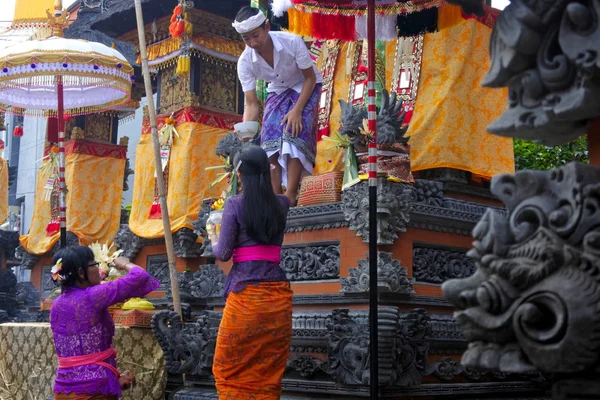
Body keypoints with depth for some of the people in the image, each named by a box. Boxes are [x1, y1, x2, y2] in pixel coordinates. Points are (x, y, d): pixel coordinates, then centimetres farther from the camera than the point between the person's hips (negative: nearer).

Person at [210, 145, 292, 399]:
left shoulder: (235, 204, -4)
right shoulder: (281, 204, 9)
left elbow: (223, 254, -5)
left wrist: (213, 241, 17)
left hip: (246, 294, -4)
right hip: (278, 295, 4)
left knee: (229, 370, 7)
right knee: (269, 373, 10)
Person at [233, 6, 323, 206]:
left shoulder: (292, 42, -34)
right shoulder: (245, 62, -24)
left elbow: (310, 78, -19)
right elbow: (251, 104, -19)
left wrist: (297, 110, -30)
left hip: (305, 87, -4)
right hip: (278, 91, 4)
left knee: (295, 133, -24)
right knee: (270, 140, -13)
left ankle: (290, 196, -26)